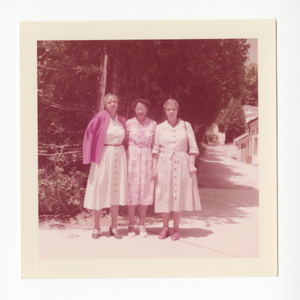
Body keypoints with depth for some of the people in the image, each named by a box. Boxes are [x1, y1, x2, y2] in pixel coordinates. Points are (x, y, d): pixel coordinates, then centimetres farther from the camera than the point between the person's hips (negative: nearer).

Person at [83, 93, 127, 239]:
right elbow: (89, 134, -5)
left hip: (119, 157, 4)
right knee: (100, 191, 1)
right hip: (103, 157, -4)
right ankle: (96, 227, 12)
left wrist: (123, 155, 8)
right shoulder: (100, 117, -5)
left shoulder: (122, 120, 9)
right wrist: (91, 157, -9)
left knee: (116, 192, 5)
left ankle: (114, 227, 15)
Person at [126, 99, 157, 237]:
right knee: (131, 191, 1)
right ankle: (131, 225, 12)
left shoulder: (153, 124, 4)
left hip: (147, 159, 1)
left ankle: (142, 225, 14)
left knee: (145, 191, 3)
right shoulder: (129, 124, 2)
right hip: (132, 159, -1)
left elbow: (154, 145, 7)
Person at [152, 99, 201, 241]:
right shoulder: (160, 128, 6)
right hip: (164, 164, 1)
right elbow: (156, 149, 6)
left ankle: (176, 228, 13)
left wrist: (192, 164, -5)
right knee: (164, 196, 1)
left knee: (179, 195, 2)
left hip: (181, 164, 0)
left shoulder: (186, 126, 5)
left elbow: (193, 147, 4)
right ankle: (165, 227, 14)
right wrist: (154, 168, 0)